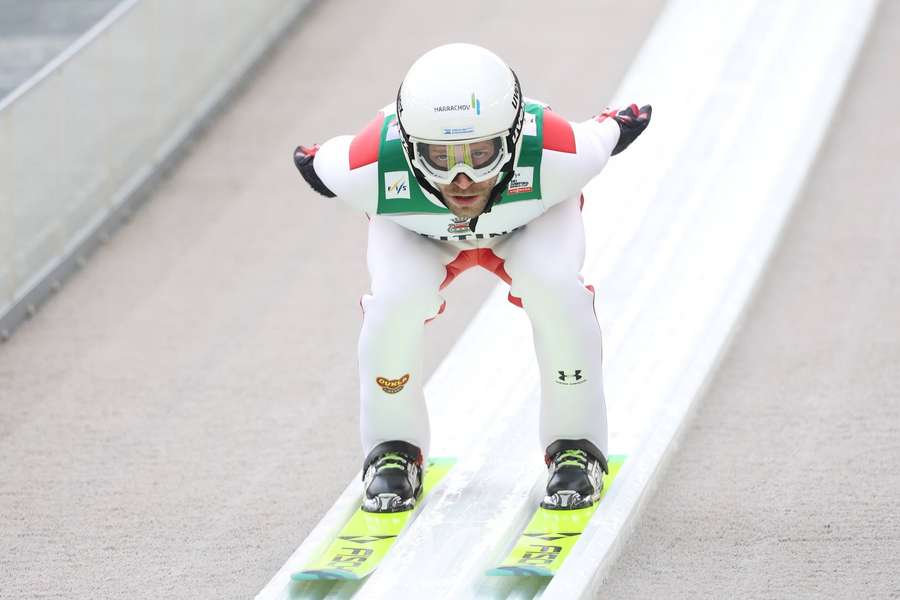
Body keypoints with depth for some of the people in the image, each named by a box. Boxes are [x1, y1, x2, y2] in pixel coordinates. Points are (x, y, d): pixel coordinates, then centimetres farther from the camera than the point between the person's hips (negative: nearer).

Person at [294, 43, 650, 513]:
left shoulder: (558, 158, -43)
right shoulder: (371, 170, -43)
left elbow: (611, 132, -19)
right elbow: (313, 162, -18)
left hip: (532, 219, 0)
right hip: (417, 231, 0)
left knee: (554, 287, -29)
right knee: (395, 301, -27)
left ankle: (576, 447, -7)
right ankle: (393, 453, -2)